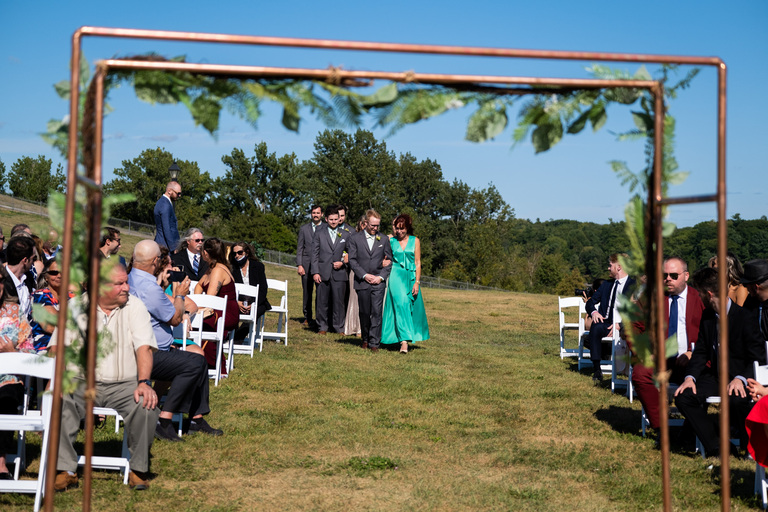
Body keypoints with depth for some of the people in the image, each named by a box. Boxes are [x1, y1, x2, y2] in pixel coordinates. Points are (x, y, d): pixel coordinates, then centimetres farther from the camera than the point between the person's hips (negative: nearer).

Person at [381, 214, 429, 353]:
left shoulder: (415, 241, 5)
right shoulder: (391, 240, 6)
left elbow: (417, 263, 3)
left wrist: (417, 282, -4)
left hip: (410, 277, 2)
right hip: (396, 276, -2)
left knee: (411, 307, 4)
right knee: (400, 304, -16)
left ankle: (406, 338, 20)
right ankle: (404, 340, -22)